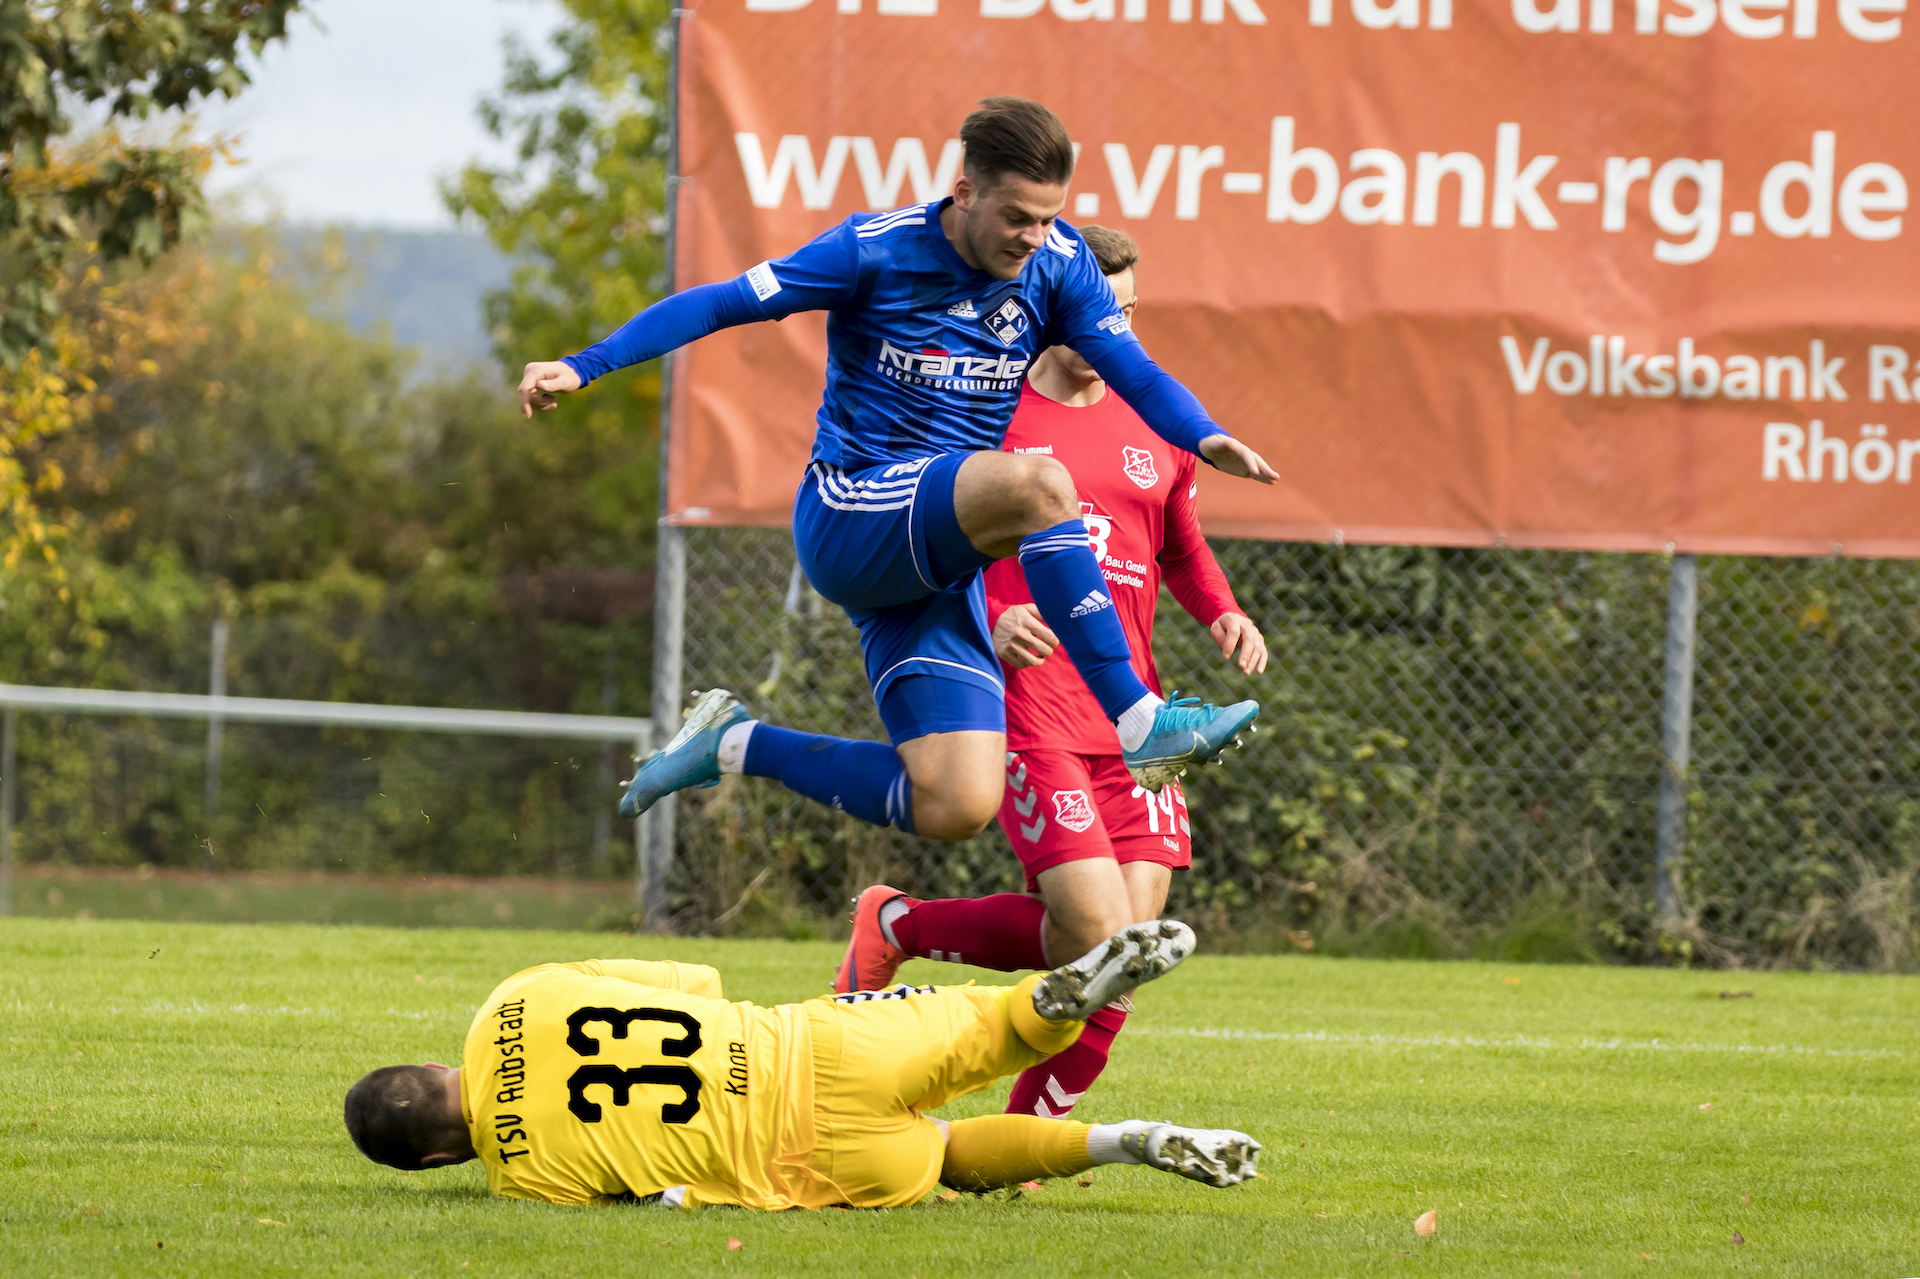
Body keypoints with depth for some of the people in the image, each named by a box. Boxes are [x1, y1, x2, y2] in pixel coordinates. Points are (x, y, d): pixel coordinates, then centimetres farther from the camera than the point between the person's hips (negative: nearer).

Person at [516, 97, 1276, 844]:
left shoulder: (1057, 265, 1)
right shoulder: (876, 251, -11)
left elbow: (1135, 374, -2)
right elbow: (721, 304, -9)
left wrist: (1205, 439, -24)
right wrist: (584, 366, -16)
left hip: (942, 555, 6)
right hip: (846, 520, -6)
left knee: (955, 810, -9)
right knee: (1036, 486, -34)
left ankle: (733, 745, 12)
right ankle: (1137, 723, -31)